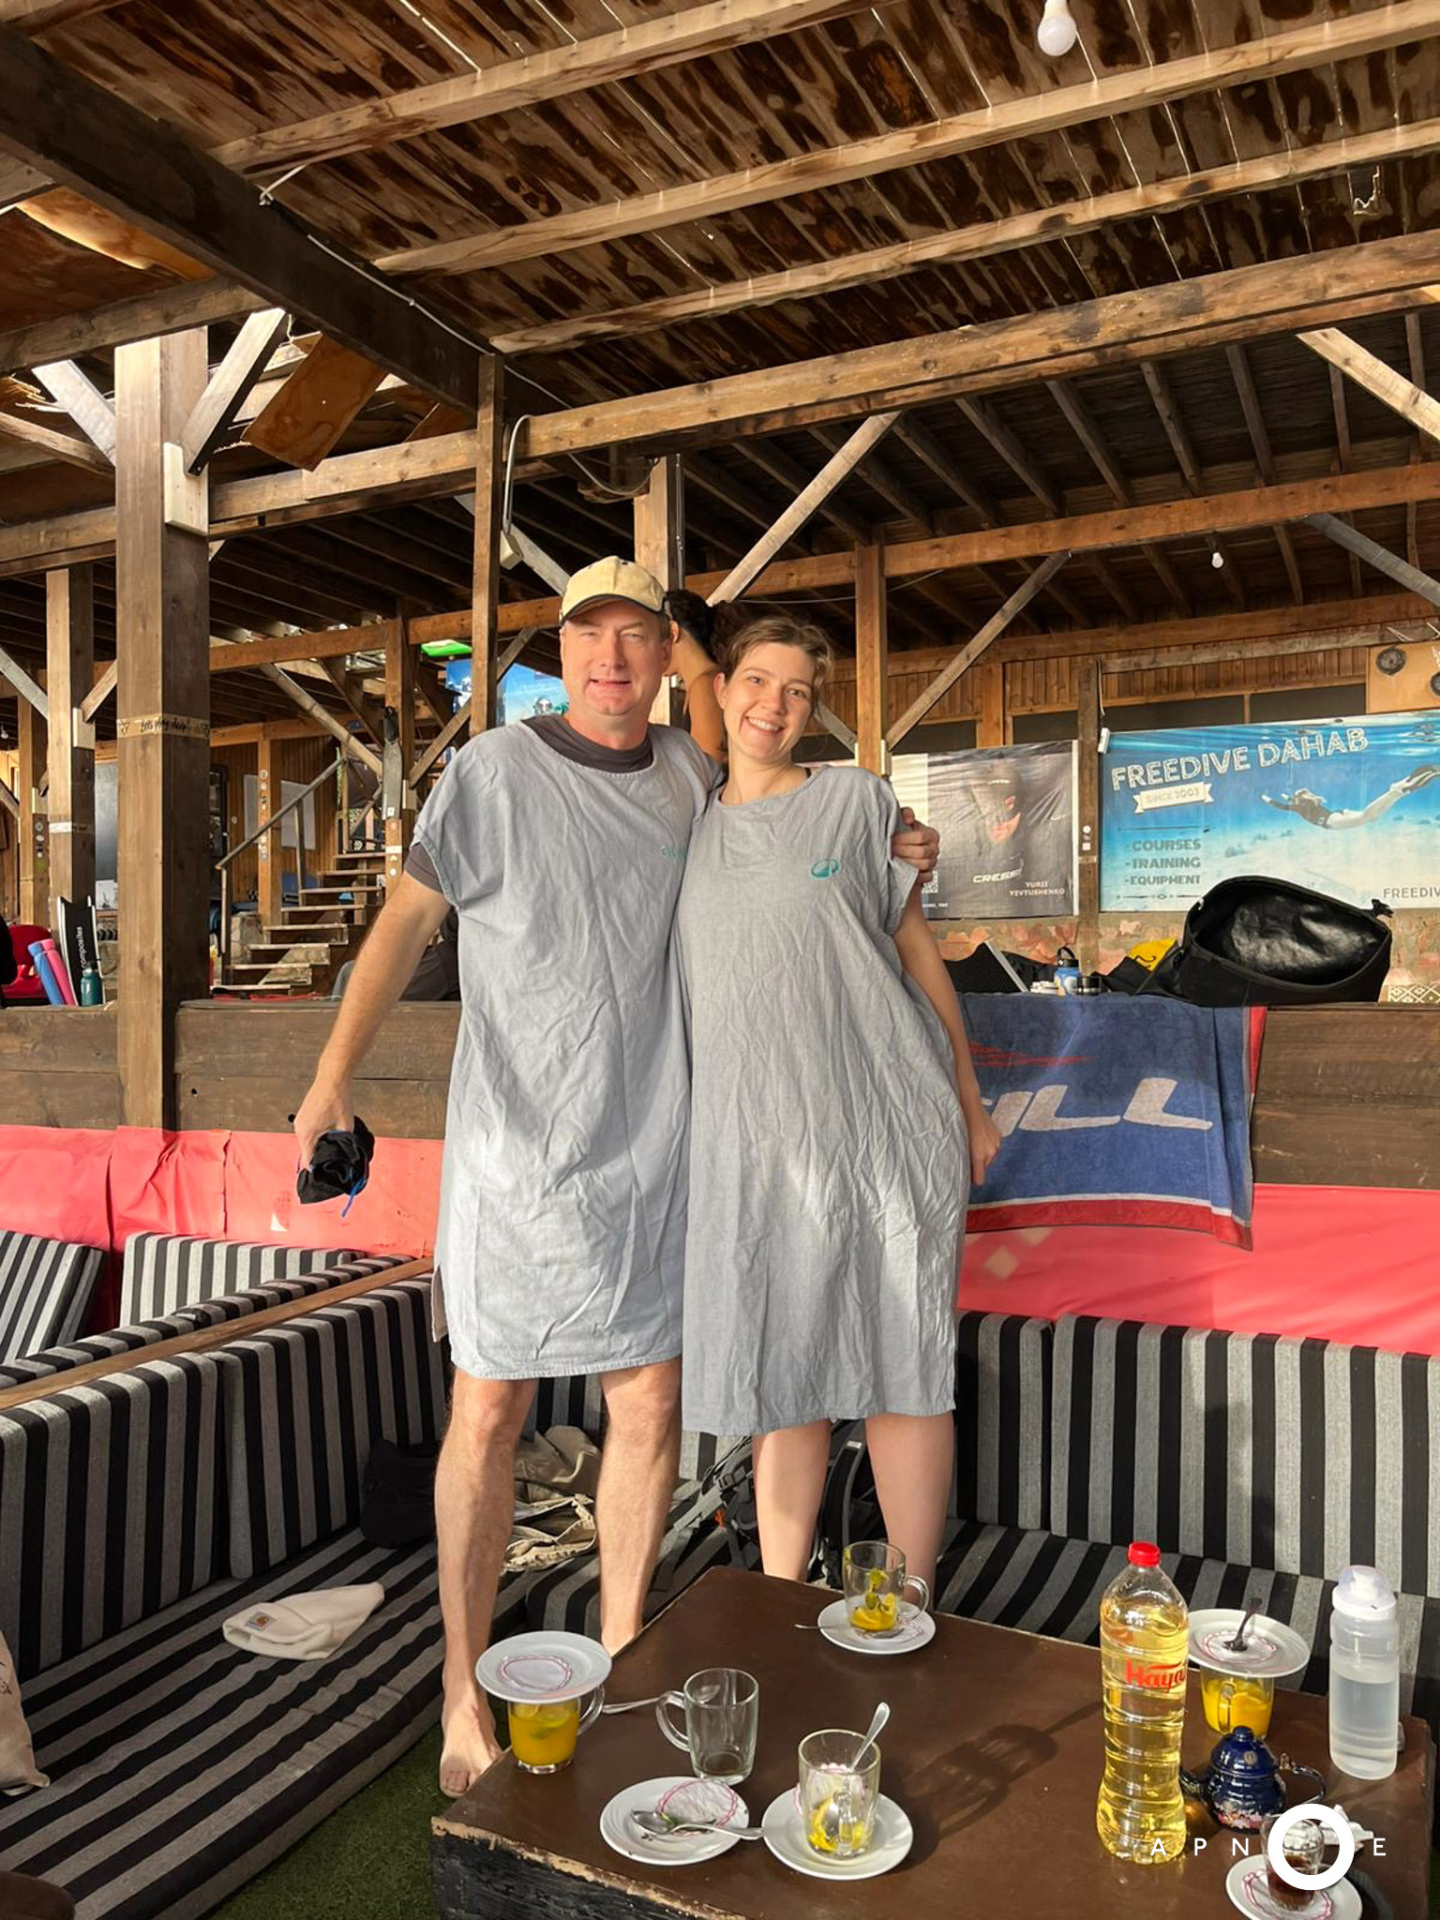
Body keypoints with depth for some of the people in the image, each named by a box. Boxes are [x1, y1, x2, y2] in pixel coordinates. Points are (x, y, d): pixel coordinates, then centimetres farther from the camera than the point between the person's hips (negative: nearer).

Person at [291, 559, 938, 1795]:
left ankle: (621, 1659, 30)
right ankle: (466, 1691, 24)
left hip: (648, 1150, 4)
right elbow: (407, 920, -7)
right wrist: (334, 1076, -18)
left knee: (650, 1408, 10)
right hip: (515, 1150, -4)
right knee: (488, 1415, 4)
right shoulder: (496, 770, -7)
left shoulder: (687, 773, 7)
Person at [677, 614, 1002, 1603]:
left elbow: (918, 948, 6)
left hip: (877, 1124, -3)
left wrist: (970, 1102, 5)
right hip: (753, 1140, 3)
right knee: (786, 1371, 11)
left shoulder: (855, 799, 3)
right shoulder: (689, 829, 11)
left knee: (899, 1369, 2)